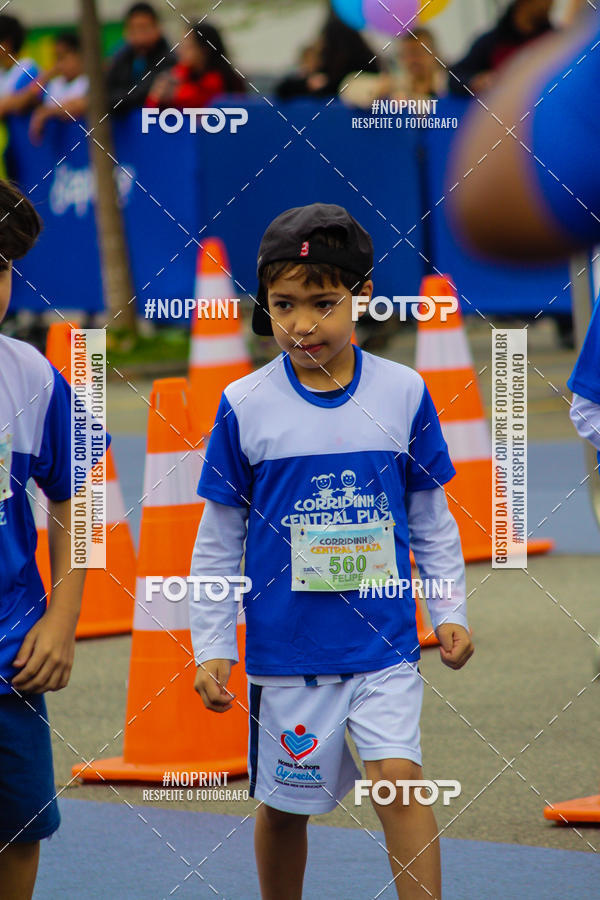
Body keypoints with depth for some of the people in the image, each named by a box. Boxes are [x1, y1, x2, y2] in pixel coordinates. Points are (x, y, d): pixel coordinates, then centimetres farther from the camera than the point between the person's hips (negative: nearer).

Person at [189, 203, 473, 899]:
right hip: (284, 649, 0)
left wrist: (450, 612, 6)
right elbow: (218, 541, 2)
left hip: (384, 642, 0)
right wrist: (211, 649, 1)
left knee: (400, 776, -15)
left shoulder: (404, 394, -1)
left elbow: (431, 519, 10)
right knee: (285, 803, 10)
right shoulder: (245, 407, -4)